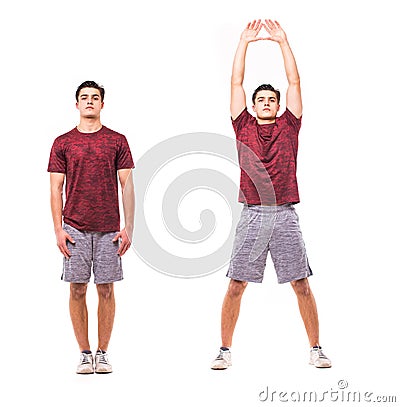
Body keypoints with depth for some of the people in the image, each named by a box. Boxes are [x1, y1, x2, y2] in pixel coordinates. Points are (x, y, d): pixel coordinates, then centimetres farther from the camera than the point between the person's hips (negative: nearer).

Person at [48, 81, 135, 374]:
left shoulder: (117, 141, 6)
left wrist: (128, 228, -3)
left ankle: (103, 353, 13)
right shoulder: (63, 143, 6)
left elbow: (128, 186, 4)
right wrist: (58, 229, -3)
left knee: (106, 290, 3)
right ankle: (85, 353, 11)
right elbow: (56, 188, 5)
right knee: (78, 289, 2)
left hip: (108, 229, 0)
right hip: (75, 228, 0)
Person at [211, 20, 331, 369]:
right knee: (236, 285, -1)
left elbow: (295, 82, 8)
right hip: (253, 215, 0)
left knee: (301, 284, 2)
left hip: (285, 215, 0)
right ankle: (225, 350, 8)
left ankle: (316, 349, 11)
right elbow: (236, 83, 8)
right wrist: (244, 42, 8)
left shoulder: (289, 126, 12)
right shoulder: (244, 126, 11)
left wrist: (283, 41, 7)